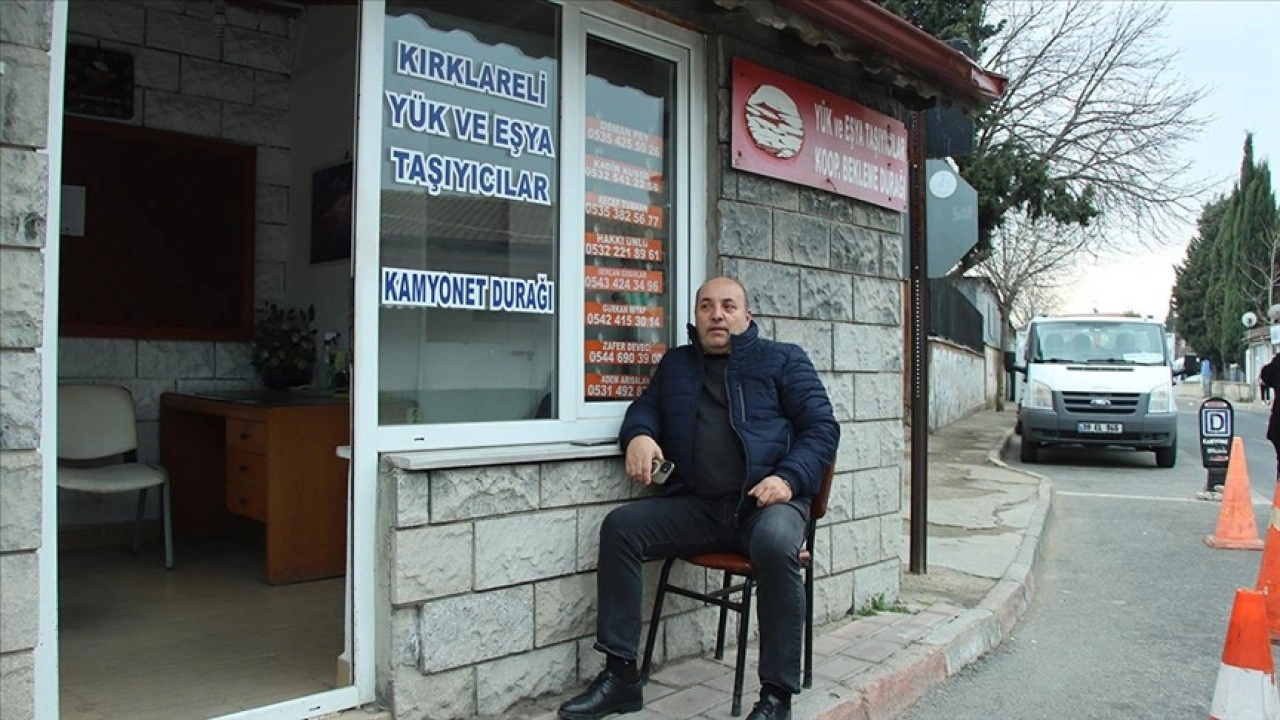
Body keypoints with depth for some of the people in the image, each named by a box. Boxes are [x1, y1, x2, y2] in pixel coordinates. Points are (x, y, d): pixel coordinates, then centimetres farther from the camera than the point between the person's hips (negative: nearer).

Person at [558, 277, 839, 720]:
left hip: (766, 501, -4)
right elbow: (646, 406, 24)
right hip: (697, 505, 4)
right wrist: (638, 435, -2)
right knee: (620, 526, -17)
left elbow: (822, 427, 4)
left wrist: (789, 477, -15)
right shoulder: (677, 363, 22)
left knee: (775, 544, -36)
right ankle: (621, 675, -10)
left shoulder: (783, 360, 10)